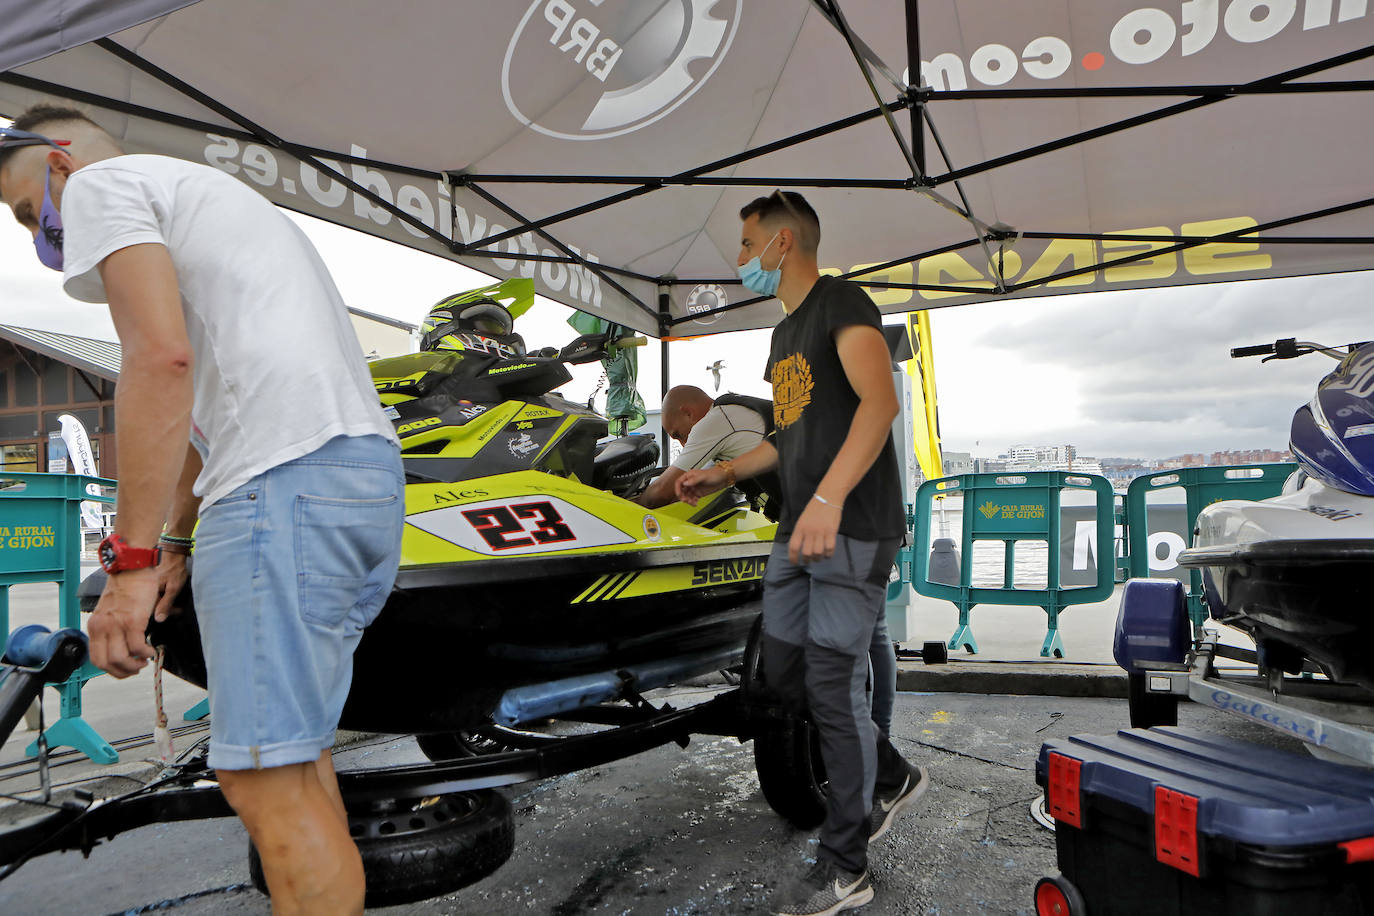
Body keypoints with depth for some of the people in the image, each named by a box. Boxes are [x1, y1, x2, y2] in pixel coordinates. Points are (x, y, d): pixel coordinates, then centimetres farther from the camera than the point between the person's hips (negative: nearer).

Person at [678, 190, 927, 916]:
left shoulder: (841, 305, -7)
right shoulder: (784, 334, 22)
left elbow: (880, 401, -23)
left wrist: (830, 496, -34)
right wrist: (726, 473, 23)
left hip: (854, 530, -9)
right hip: (800, 531, 9)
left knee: (833, 687, -5)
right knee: (783, 672, 11)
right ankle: (892, 779, 32)